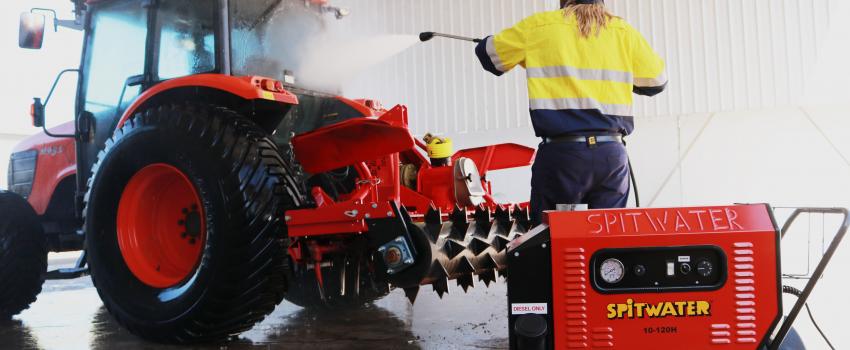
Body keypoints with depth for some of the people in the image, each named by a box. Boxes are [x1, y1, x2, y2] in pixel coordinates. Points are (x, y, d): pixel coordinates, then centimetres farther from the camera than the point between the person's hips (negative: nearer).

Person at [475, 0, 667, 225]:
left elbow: (488, 54, 15)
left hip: (562, 152, -2)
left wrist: (528, 53, 33)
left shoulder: (538, 26, 4)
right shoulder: (624, 31, 10)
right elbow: (656, 81, 18)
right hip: (612, 153, 3)